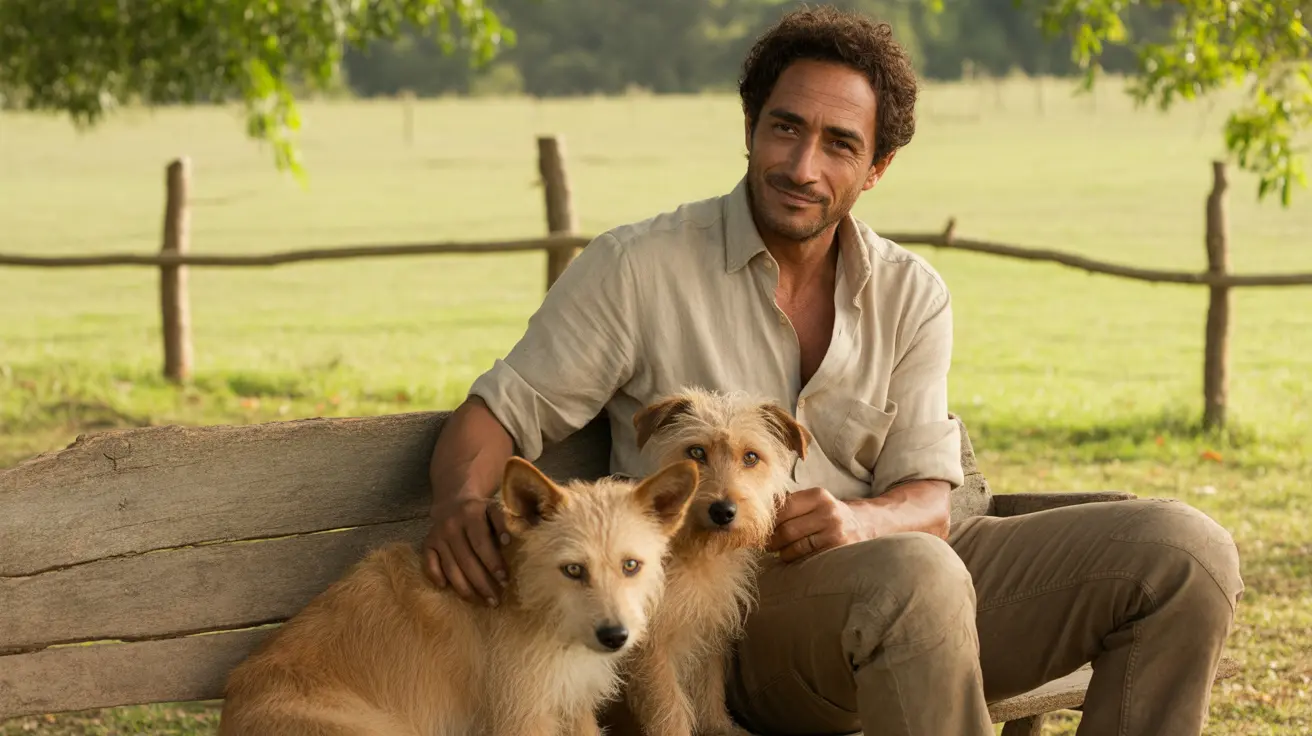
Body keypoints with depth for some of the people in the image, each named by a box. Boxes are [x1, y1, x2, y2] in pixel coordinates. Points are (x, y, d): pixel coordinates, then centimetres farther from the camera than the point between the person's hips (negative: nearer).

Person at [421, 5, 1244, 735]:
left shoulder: (912, 297, 9)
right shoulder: (637, 268, -2)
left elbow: (927, 499, 4)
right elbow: (502, 408, 1)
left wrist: (862, 520, -22)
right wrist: (462, 502, -23)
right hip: (722, 613, -5)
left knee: (1184, 552, -10)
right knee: (916, 576, -40)